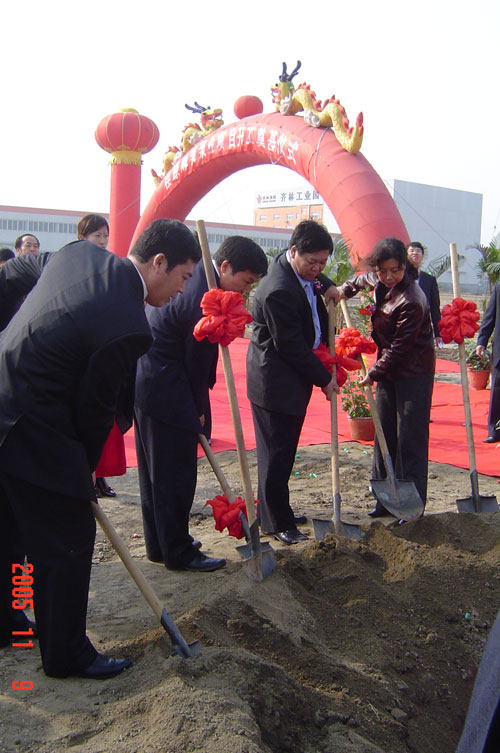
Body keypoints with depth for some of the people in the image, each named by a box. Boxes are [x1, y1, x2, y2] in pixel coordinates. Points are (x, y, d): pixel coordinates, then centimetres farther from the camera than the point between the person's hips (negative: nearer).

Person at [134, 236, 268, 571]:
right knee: (176, 474, 2)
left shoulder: (195, 271, 7)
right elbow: (197, 362, -15)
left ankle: (160, 543, 32)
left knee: (156, 471, 18)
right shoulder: (207, 302, -24)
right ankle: (178, 552, 15)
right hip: (165, 389, -11)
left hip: (144, 379, 11)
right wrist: (199, 410, 0)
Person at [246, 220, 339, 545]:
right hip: (276, 382, -10)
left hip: (293, 378, 10)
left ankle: (279, 512, 32)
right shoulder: (279, 291, -27)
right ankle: (277, 522, 15)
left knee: (283, 450, 18)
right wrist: (324, 378, -14)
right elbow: (291, 347, -23)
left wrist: (326, 288, 6)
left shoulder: (303, 274, 3)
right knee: (277, 453, 1)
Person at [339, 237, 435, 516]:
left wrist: (374, 373, -13)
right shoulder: (380, 282, 1)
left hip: (413, 372, -9)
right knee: (385, 435, 12)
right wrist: (345, 290, 20)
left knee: (410, 440, -3)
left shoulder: (411, 301, -25)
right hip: (389, 369, 9)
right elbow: (364, 280, 29)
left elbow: (400, 347, -21)